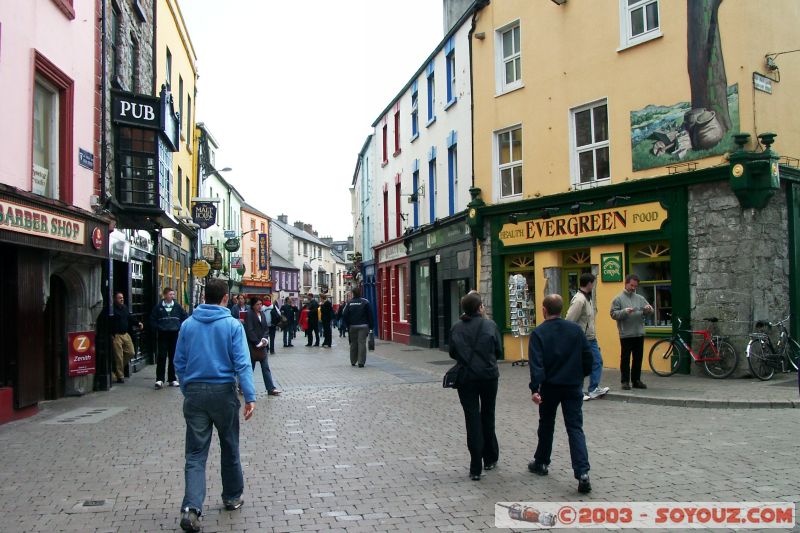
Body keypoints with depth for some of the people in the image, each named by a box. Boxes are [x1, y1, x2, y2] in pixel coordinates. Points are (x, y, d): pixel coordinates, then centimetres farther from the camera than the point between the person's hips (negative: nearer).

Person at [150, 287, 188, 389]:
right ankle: (159, 380, -3)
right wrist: (158, 328, -10)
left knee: (173, 357, 7)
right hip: (163, 335, -2)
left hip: (174, 334, 2)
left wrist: (179, 327, -2)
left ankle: (172, 379, 15)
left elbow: (185, 317, 10)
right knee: (161, 357, -6)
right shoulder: (158, 307, 0)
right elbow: (152, 320, 2)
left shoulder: (177, 306, 5)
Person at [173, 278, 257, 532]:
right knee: (229, 448, 17)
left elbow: (179, 363, 9)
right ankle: (232, 497, 30)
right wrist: (250, 396, -12)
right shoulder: (232, 325, -7)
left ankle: (191, 508, -12)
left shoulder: (188, 324, 3)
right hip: (223, 392, -2)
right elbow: (242, 363, -13)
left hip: (194, 394, 2)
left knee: (195, 454, 3)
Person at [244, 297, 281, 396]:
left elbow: (266, 328, 10)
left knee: (266, 368, 3)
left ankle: (271, 388, 2)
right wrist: (257, 343, -16)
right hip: (252, 345, -6)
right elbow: (249, 330, -16)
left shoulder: (262, 314, 9)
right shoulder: (249, 314, -11)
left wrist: (264, 339, -6)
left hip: (262, 345, 6)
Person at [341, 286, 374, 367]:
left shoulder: (349, 303, 2)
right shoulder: (365, 302, -4)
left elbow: (344, 315, 0)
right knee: (362, 343, -4)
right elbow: (370, 315, -4)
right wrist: (370, 326, 1)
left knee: (353, 344, 12)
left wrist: (348, 325, 9)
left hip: (352, 326, 3)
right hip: (363, 326, -2)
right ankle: (361, 362, -9)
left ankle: (353, 362, 19)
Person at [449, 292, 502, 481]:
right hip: (488, 376, 0)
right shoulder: (490, 325, -6)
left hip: (466, 378, 0)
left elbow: (452, 353, 3)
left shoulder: (456, 328, -2)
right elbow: (499, 352, -2)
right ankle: (490, 459, 30)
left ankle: (476, 468, -2)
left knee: (472, 419, 3)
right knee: (487, 417, 18)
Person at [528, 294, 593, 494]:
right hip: (573, 387, 1)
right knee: (575, 428, 0)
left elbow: (536, 363, -17)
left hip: (550, 387, -1)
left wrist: (535, 388, -21)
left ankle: (541, 463, 33)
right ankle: (582, 472, -13)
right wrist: (582, 375, 19)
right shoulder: (576, 329, 0)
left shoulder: (538, 333, -9)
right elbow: (588, 356, 3)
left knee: (546, 425, 18)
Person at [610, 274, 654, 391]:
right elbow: (613, 314, -8)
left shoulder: (640, 298, 11)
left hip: (639, 334, 5)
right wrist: (625, 311, -23)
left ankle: (636, 380, 21)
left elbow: (650, 311, 9)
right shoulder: (618, 299, -2)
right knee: (625, 359, 1)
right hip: (626, 335, -5)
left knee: (638, 358, 11)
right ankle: (625, 381, 8)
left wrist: (649, 309, -14)